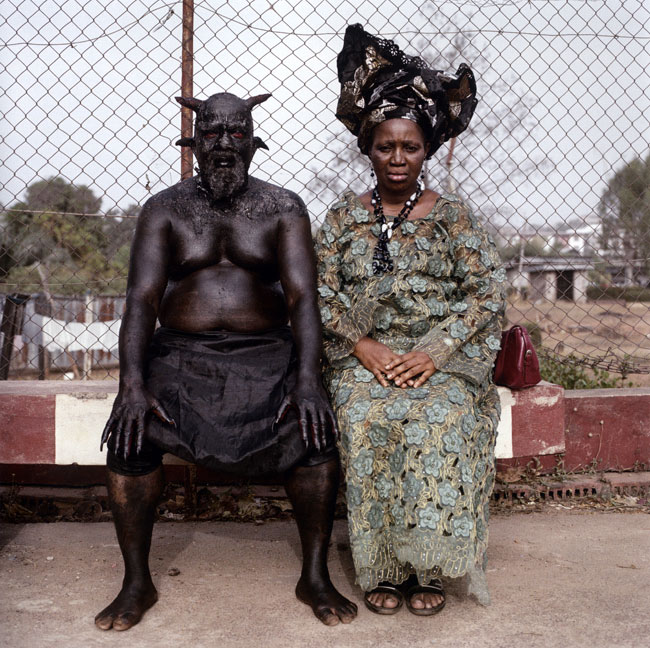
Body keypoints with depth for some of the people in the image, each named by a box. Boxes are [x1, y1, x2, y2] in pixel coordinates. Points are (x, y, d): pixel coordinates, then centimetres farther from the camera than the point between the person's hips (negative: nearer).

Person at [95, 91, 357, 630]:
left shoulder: (283, 208, 3)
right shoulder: (165, 210, 4)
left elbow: (302, 296, -9)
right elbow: (141, 298, -7)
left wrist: (308, 380, -26)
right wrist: (133, 384, -24)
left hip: (265, 353, 0)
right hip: (181, 354, 1)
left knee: (316, 430, -27)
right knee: (129, 434, -25)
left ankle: (315, 577, -7)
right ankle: (137, 582, -6)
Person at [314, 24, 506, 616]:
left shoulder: (452, 216, 7)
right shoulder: (344, 216, 11)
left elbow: (487, 292, 1)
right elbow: (321, 291, 5)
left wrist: (434, 352, -12)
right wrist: (362, 346, -11)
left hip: (440, 360, -1)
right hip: (363, 358, 1)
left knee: (438, 424, -31)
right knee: (365, 422, -29)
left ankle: (428, 564, -14)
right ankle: (383, 564, -13)